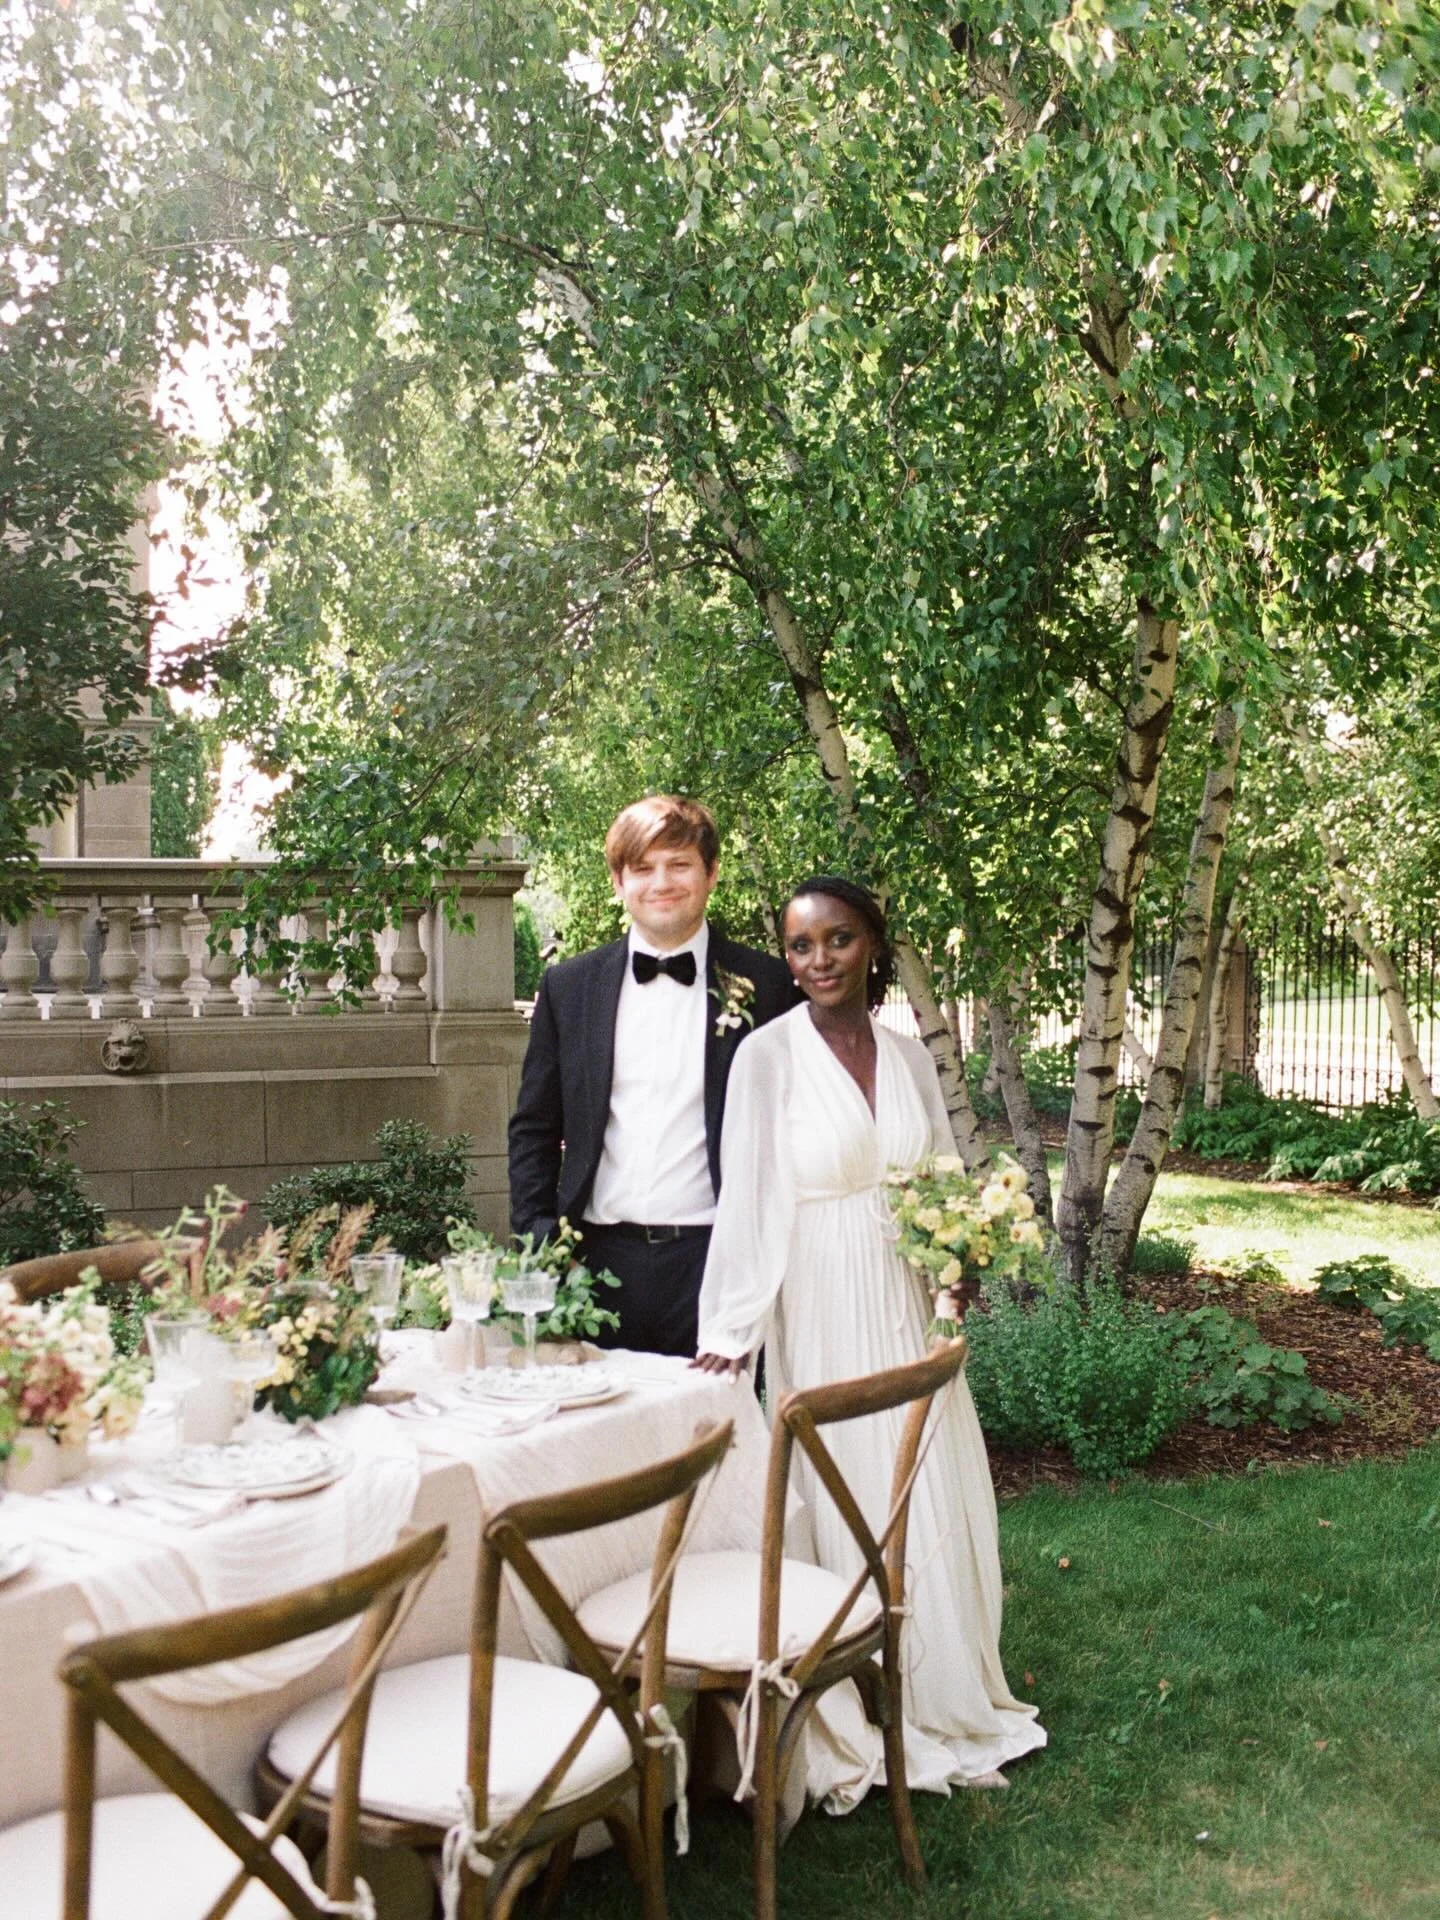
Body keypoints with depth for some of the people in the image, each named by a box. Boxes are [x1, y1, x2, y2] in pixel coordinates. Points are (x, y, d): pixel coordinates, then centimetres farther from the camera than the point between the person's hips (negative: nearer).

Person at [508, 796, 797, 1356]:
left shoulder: (764, 984, 2)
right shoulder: (568, 986, 8)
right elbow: (534, 1129, 12)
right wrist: (538, 1243, 2)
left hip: (716, 1262, -2)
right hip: (601, 1262, 2)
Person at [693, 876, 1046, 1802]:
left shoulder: (909, 1055, 6)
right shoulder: (770, 1055, -9)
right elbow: (748, 1200, -11)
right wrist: (732, 1330, -14)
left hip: (909, 1312, 5)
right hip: (823, 1315, -5)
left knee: (935, 1505, 12)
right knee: (845, 1508, 3)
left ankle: (943, 1703, 30)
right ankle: (854, 1732, 19)